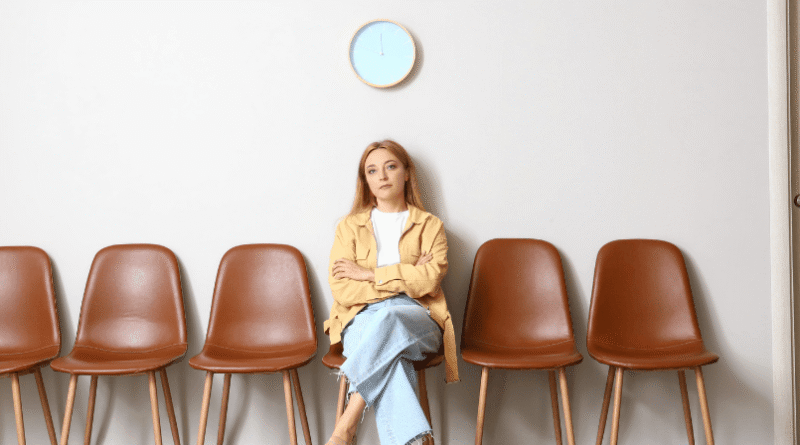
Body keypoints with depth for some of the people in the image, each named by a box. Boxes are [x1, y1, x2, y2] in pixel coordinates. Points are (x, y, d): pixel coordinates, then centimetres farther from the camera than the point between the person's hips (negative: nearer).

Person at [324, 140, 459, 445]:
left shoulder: (430, 226, 16)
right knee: (388, 353, -38)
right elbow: (341, 290, 2)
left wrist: (368, 274, -4)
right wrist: (405, 278, -3)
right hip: (362, 319, 1)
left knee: (387, 317, -39)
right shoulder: (350, 226, 17)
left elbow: (430, 280, -4)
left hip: (418, 319, 0)